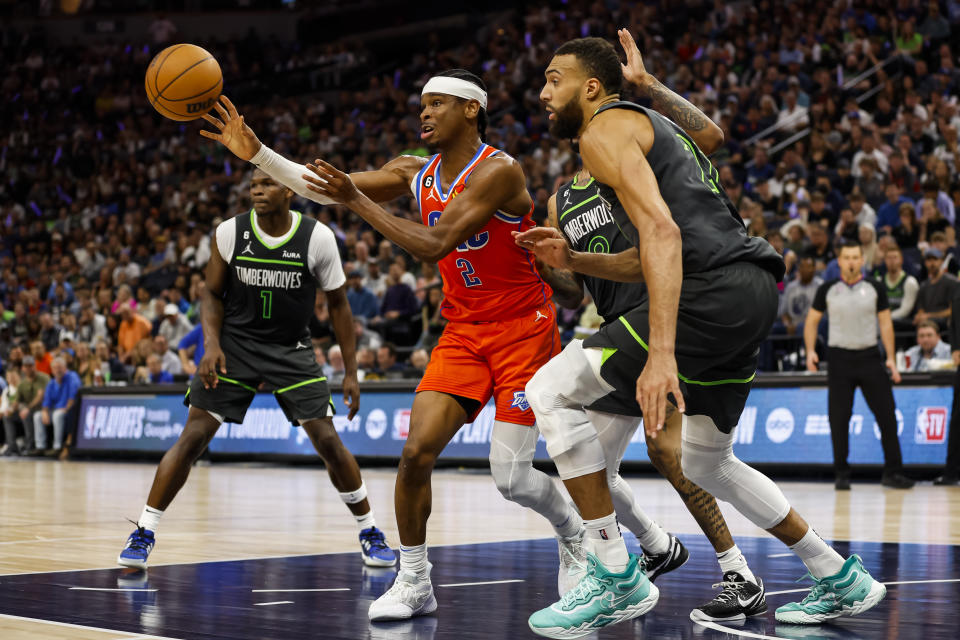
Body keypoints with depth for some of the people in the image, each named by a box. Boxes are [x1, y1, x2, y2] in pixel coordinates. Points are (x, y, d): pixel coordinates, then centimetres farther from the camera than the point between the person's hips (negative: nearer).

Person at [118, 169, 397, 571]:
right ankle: (145, 532, 2)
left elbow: (337, 304, -2)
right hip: (235, 343, 1)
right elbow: (213, 293, 2)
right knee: (192, 437, -8)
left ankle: (369, 532, 12)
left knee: (328, 441, -7)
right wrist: (212, 345, -14)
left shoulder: (318, 238, -13)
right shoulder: (229, 233, -10)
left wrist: (351, 371, -3)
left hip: (291, 350, 0)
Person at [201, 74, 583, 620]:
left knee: (511, 476, -9)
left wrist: (358, 200, -29)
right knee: (416, 450, -10)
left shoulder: (498, 170, -19)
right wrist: (256, 153, -9)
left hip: (522, 329, -6)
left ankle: (575, 534, 23)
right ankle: (414, 582, 3)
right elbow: (325, 188, 1)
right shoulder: (416, 172, 3)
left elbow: (435, 245, -28)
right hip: (463, 332, 6)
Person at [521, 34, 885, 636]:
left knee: (551, 391, -7)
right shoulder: (657, 126, 29)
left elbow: (661, 231, -18)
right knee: (707, 461, 25)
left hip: (714, 290, -10)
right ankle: (842, 580, 29)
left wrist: (661, 353, -26)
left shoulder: (605, 129, -2)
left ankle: (617, 580, -6)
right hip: (755, 291, 10)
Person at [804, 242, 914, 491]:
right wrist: (810, 351, -4)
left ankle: (892, 472, 5)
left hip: (869, 356, 1)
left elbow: (886, 323, 6)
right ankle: (842, 474, 8)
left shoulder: (875, 289, 5)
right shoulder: (828, 290, 4)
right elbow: (812, 321, 10)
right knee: (839, 419, -2)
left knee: (887, 414, -3)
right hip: (839, 358, 0)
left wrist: (890, 358, -1)